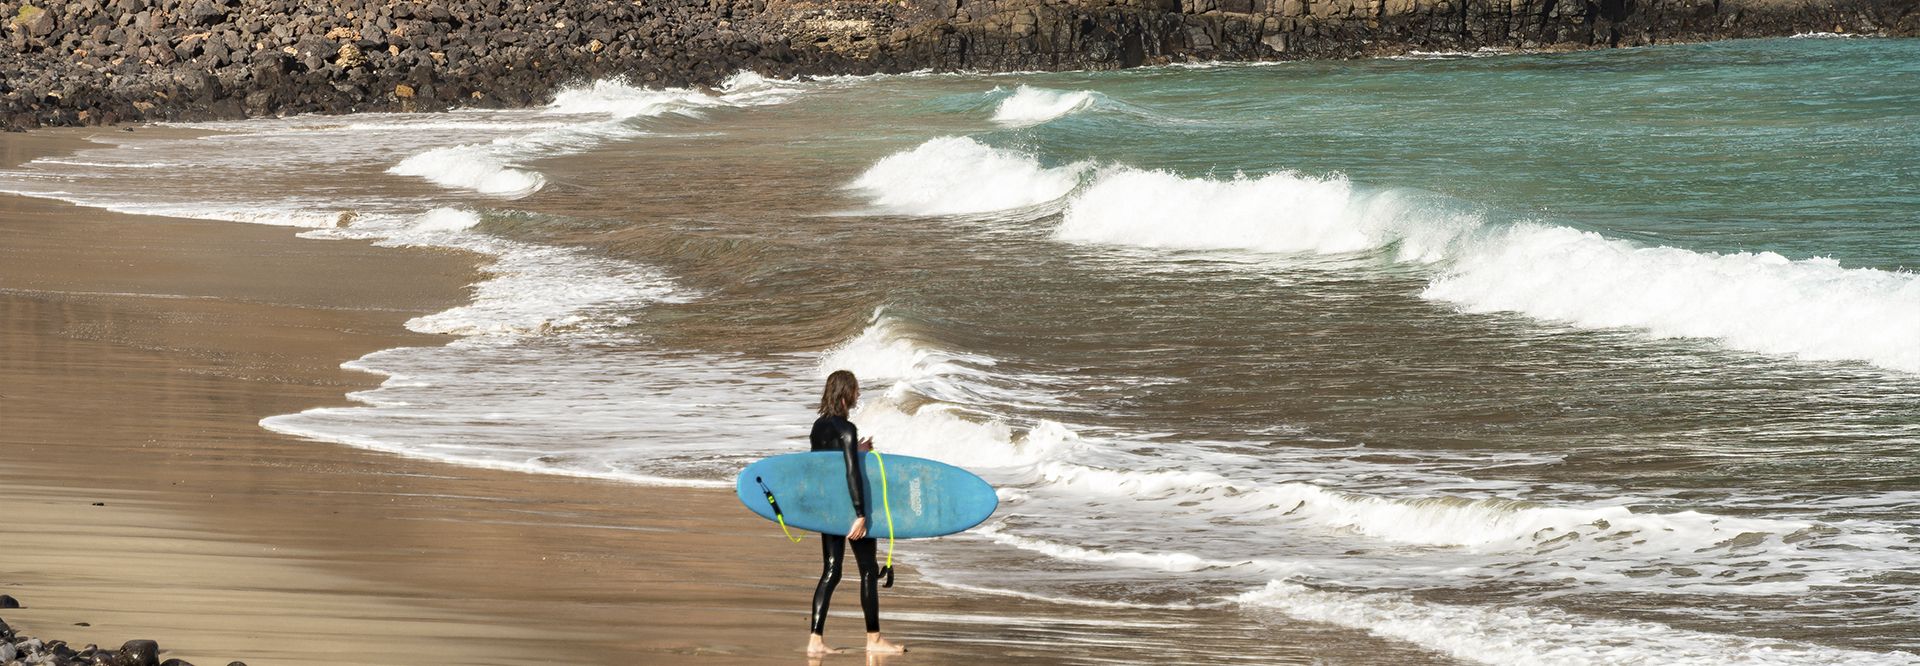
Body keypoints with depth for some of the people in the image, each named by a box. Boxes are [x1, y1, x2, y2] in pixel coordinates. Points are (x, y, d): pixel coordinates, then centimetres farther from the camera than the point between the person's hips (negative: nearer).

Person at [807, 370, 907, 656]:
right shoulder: (846, 429, -18)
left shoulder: (819, 426, 7)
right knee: (869, 571, 5)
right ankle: (874, 640, 11)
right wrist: (861, 515, -20)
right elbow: (853, 473, -21)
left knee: (831, 572, 9)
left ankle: (816, 640, 1)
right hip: (848, 506, -7)